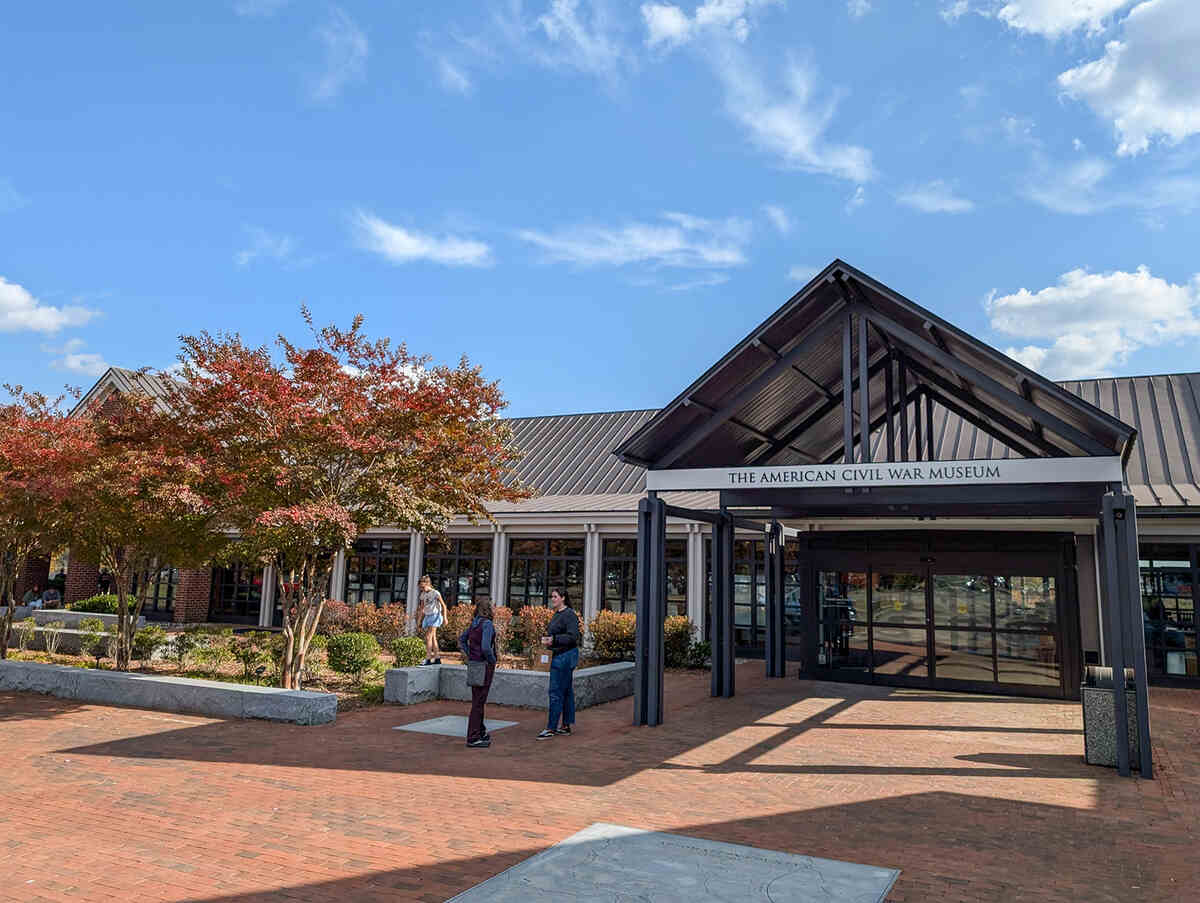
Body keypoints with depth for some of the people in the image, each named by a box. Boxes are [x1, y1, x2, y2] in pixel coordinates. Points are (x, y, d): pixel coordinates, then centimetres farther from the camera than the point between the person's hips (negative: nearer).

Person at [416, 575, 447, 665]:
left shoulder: (435, 593, -7)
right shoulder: (423, 595, 10)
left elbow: (443, 605, -6)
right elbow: (422, 608, 18)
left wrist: (444, 617, -14)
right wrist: (421, 620, 17)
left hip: (435, 615, -7)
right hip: (427, 616, 7)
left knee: (428, 637, -16)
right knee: (433, 637, 8)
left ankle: (428, 658, -18)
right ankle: (437, 658, 14)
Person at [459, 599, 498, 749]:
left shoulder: (474, 623, 8)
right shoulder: (487, 624, -17)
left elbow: (462, 640, 20)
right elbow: (486, 647, -27)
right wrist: (493, 661, -11)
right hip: (484, 665, -9)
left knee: (478, 700, 19)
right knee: (479, 701, -3)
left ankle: (481, 732, 32)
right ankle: (473, 738, 2)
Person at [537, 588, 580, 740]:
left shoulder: (569, 615, -14)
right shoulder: (557, 614, 15)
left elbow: (573, 636, -21)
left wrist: (554, 640, -28)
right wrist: (547, 639, 8)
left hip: (565, 656, -10)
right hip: (559, 656, 10)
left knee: (556, 692, -7)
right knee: (566, 691, 13)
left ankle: (551, 728, -4)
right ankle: (566, 726, 19)